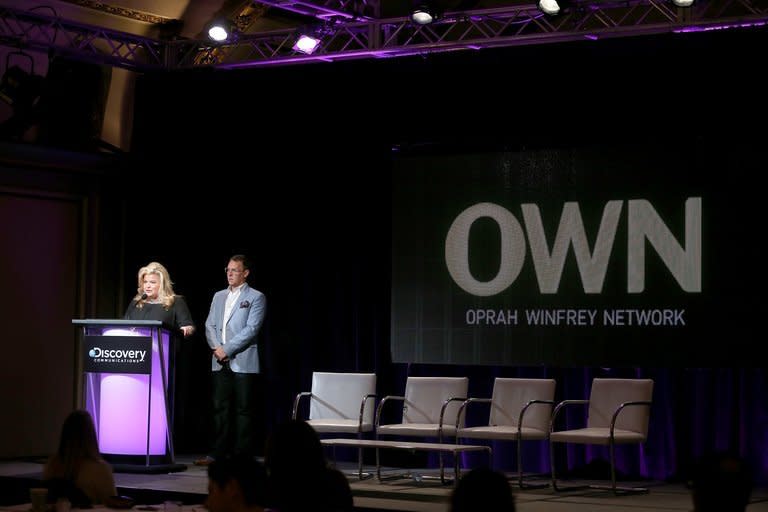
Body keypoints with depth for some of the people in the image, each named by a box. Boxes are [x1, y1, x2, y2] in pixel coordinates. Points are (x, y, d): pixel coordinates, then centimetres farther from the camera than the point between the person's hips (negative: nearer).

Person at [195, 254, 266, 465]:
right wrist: (216, 347, -6)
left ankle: (242, 454, 0)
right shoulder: (219, 296, 17)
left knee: (244, 409, -2)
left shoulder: (256, 297, 0)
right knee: (220, 408, 5)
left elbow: (251, 329, -10)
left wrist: (227, 349, -14)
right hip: (220, 362, 5)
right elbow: (210, 325, 13)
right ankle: (218, 453, 8)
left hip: (243, 362, -5)